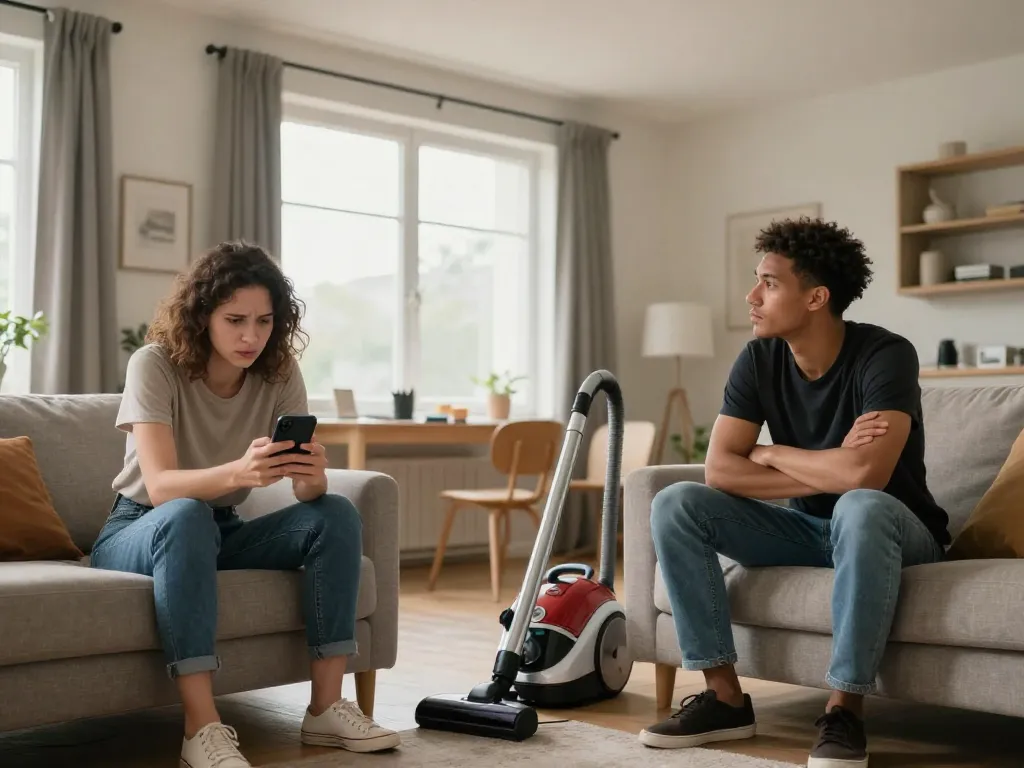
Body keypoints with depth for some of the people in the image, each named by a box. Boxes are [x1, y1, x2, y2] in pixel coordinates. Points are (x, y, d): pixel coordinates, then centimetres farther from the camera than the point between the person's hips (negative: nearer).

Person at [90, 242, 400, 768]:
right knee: (187, 517, -38)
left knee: (337, 515, -18)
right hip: (138, 534, -4)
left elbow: (304, 491, -15)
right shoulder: (155, 365, -19)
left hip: (218, 535, 5)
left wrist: (313, 476, -40)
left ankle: (326, 707, -17)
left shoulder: (279, 374, -7)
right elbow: (160, 486, -32)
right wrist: (239, 472, -51)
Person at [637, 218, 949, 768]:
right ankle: (725, 697, -12)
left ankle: (844, 709, -27)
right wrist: (829, 470, -23)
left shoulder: (884, 355, -23)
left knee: (860, 506, -40)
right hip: (809, 529, 5)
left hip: (893, 532, -5)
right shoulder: (759, 359, -7)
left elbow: (864, 475, -37)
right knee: (675, 505, -14)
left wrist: (771, 454, -19)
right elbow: (718, 469, -14)